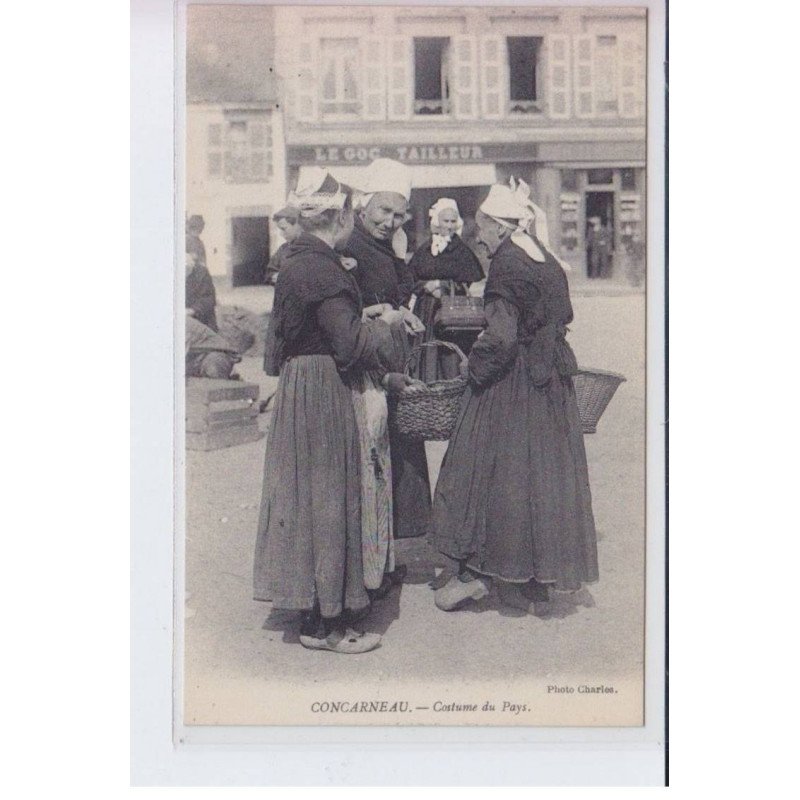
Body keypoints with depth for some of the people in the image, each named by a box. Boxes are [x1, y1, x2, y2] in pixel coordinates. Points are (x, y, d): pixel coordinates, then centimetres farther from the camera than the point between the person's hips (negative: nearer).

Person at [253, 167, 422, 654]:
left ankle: (317, 611, 27)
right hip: (324, 393, -10)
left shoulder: (302, 262, 12)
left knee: (313, 494, 15)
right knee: (326, 497, -2)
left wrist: (381, 373, 15)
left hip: (304, 388, 10)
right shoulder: (318, 268, -18)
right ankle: (323, 624, 9)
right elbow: (350, 342, -22)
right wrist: (387, 326, -4)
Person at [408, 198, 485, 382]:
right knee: (426, 356, -1)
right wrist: (426, 286, -8)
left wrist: (444, 285, -9)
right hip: (425, 312, 2)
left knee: (450, 358, -7)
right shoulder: (423, 250, 10)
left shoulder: (462, 251, 3)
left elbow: (471, 284, -2)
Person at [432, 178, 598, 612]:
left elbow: (501, 336, -23)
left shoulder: (506, 265, -16)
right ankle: (537, 576, 23)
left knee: (491, 472, 2)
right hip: (552, 385, 8)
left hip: (510, 385, -8)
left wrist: (475, 368, -10)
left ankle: (476, 571, 8)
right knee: (543, 472, 13)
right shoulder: (548, 262, 10)